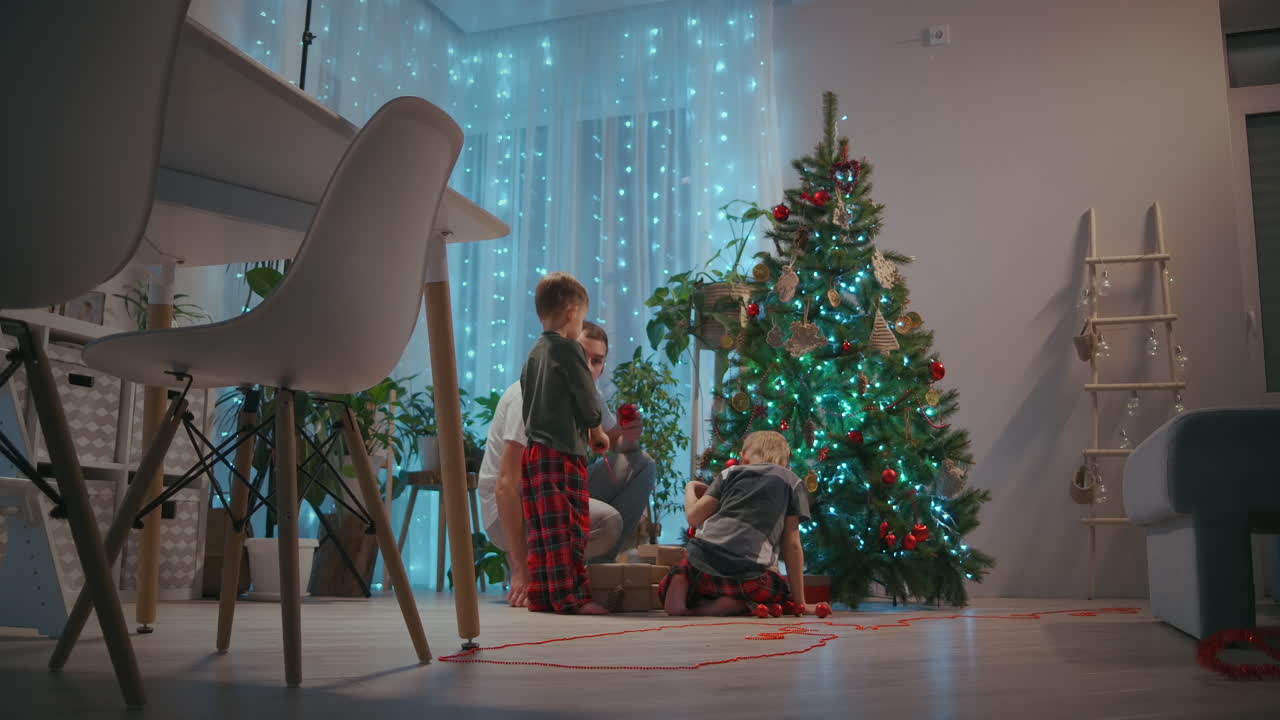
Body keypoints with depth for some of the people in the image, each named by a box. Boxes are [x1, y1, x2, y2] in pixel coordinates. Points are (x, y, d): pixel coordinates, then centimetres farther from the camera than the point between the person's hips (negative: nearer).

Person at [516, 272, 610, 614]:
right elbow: (587, 398, -7)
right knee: (569, 526, -6)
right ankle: (571, 596, -5)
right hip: (564, 449, -8)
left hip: (533, 449, 8)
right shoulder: (568, 348, -8)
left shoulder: (534, 354, 17)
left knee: (540, 529, 9)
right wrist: (597, 432, 8)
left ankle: (540, 595, 13)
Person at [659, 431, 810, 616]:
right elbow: (792, 544, 10)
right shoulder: (792, 482, 16)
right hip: (745, 574, -2)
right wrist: (799, 602, 14)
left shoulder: (731, 472, 19)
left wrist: (690, 488, 35)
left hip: (701, 562, 3)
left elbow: (694, 517, 12)